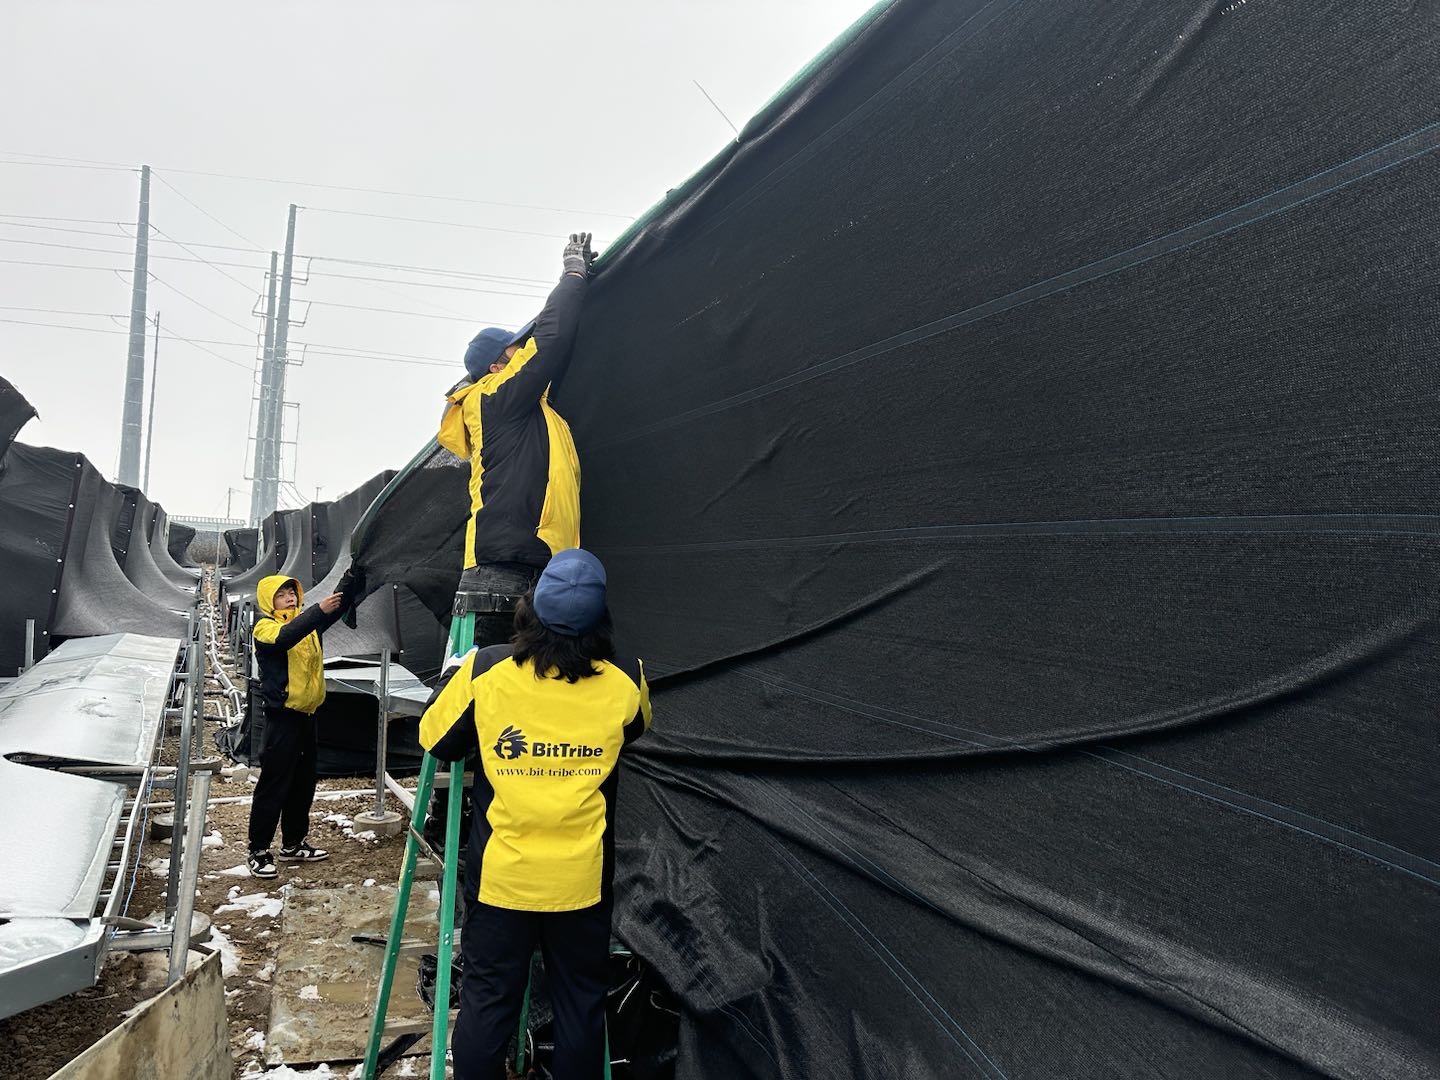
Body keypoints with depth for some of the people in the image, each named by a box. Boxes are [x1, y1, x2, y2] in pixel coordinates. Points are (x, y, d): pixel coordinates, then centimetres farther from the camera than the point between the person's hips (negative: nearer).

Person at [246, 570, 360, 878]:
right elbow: (285, 636, -30)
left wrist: (354, 573, -16)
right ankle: (259, 850, 7)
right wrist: (319, 611, -40)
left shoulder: (307, 620, 11)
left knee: (304, 783, 14)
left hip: (307, 714, 7)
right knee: (274, 784, -3)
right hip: (282, 717, -7)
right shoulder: (264, 627, -7)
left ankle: (293, 844, 26)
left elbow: (341, 602, 1)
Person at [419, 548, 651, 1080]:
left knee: (487, 1000, 15)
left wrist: (455, 677, 16)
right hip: (582, 878, 0)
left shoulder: (484, 670, -13)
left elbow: (434, 739, 2)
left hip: (499, 875, 0)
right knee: (581, 1005, 16)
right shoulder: (625, 682, -11)